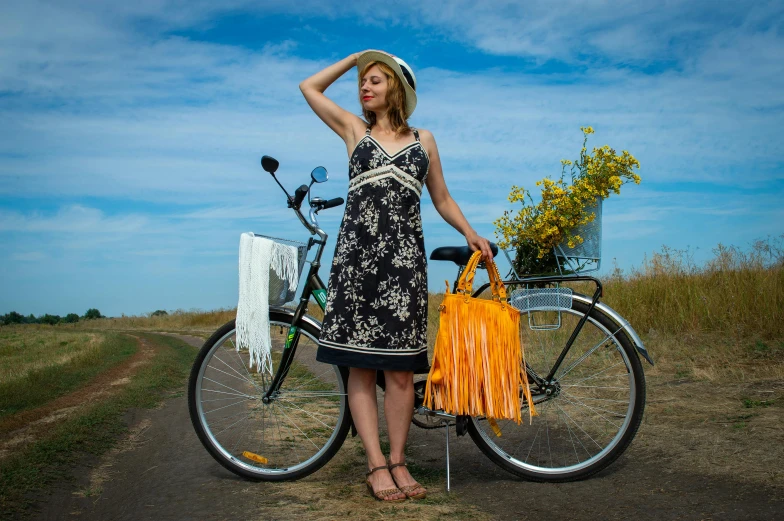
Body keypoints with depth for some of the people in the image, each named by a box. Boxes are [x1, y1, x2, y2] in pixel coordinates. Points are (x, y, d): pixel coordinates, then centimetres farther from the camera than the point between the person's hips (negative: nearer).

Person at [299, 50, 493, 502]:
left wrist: (471, 234, 5)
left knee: (401, 367, -1)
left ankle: (398, 461, 10)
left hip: (405, 256, 0)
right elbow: (309, 87, 18)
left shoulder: (423, 140, 16)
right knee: (361, 366, -2)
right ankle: (376, 465, 4)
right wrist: (355, 58, 22)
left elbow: (442, 198, 18)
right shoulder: (355, 130, 16)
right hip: (357, 252, 0)